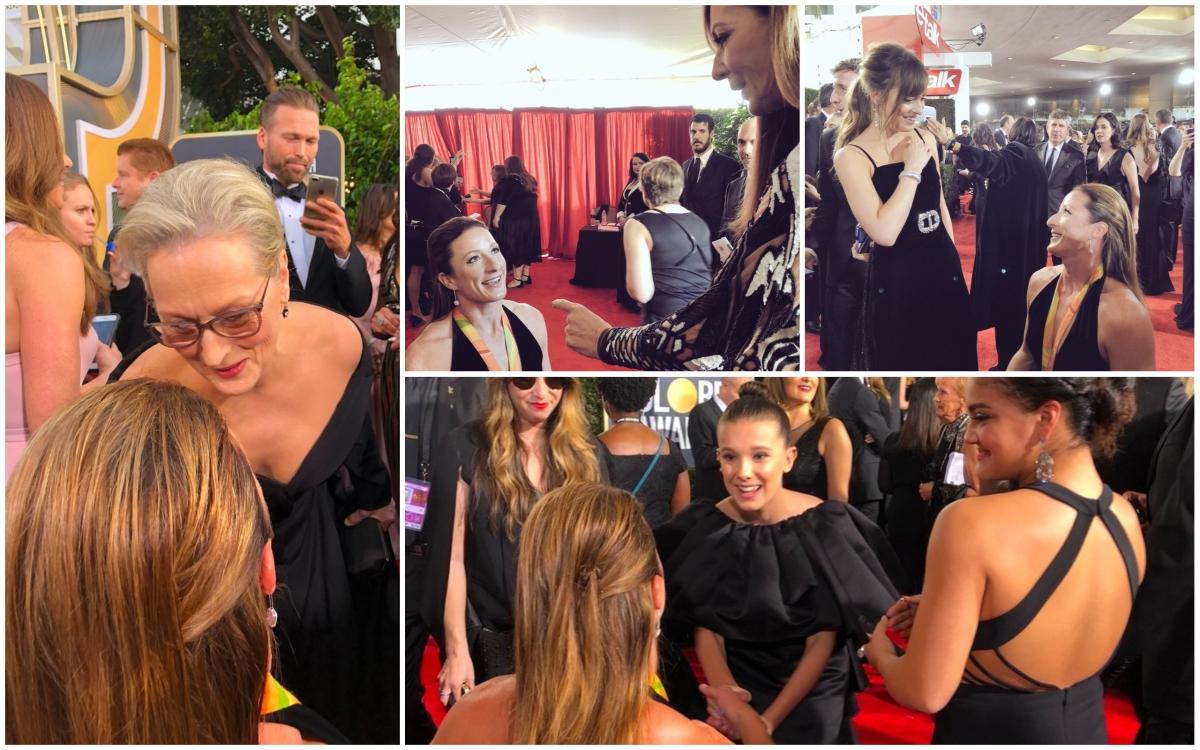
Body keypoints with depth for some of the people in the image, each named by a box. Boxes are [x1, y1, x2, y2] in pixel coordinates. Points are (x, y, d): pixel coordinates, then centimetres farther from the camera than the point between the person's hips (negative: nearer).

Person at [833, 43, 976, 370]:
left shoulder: (924, 139, 4)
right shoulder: (851, 156, -15)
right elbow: (884, 232, -25)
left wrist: (954, 258, 19)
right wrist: (911, 170, -18)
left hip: (945, 273, 6)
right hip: (897, 282, -6)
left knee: (953, 358, 16)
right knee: (905, 364, 9)